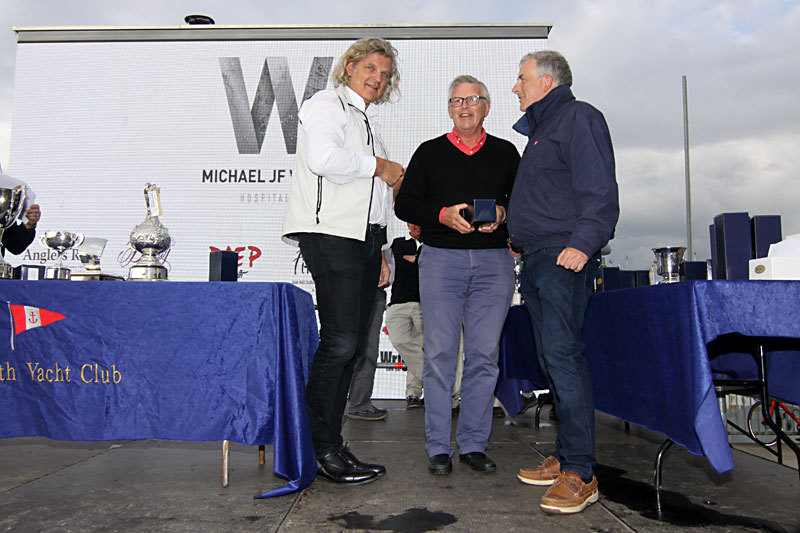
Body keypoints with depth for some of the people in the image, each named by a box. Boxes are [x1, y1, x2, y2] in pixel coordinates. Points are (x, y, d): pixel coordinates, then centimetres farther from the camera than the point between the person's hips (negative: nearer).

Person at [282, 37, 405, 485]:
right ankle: (324, 449, -3)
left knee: (351, 344, 6)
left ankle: (332, 444, 13)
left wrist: (379, 250, 21)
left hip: (365, 238, 9)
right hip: (332, 236, -9)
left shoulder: (367, 124, 29)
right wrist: (379, 167, -6)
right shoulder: (327, 104, 3)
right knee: (339, 343, -12)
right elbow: (324, 158, -19)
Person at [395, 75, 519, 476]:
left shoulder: (506, 153, 16)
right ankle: (438, 447, 6)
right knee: (440, 353, -3)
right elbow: (404, 204, 7)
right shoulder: (429, 152, 13)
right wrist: (442, 215, -10)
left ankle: (474, 444, 12)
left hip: (493, 261, 1)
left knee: (484, 354, 1)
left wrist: (503, 214, -7)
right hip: (441, 259, -1)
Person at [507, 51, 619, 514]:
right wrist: (519, 237, 25)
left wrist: (584, 242, -25)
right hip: (537, 261, 10)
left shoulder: (579, 118, -2)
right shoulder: (542, 128, 27)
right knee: (553, 357, 9)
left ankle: (580, 473, -9)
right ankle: (567, 457, 18)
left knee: (562, 353, -15)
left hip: (565, 259, -10)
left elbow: (599, 190, -15)